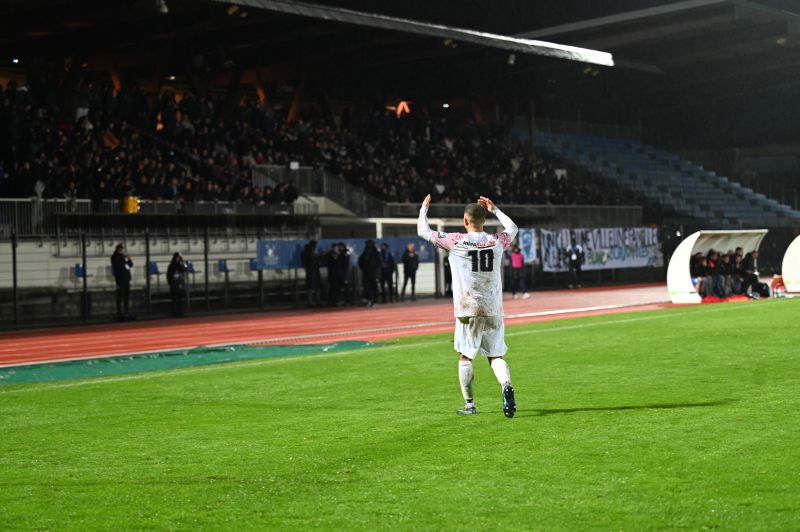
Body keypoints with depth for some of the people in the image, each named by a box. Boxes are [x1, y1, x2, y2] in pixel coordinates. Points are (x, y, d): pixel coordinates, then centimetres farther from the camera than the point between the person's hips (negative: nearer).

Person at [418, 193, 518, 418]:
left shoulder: (456, 241, -7)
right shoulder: (497, 241, 3)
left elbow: (423, 231, 4)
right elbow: (512, 228, 28)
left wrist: (424, 208, 21)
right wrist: (494, 209, 36)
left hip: (468, 310, -3)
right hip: (493, 310, 3)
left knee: (465, 357, 9)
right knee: (496, 356, 8)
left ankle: (469, 404, 11)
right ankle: (506, 385, -19)